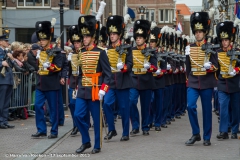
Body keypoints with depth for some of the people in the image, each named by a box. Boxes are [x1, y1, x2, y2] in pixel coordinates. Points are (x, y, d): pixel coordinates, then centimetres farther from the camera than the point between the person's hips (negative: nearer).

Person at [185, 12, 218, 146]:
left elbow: (216, 66, -2)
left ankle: (207, 137, 13)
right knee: (190, 106, -13)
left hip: (207, 83, -2)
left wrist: (209, 67, -23)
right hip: (193, 83, 2)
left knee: (207, 110, 3)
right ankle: (196, 134, 1)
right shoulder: (190, 48, 7)